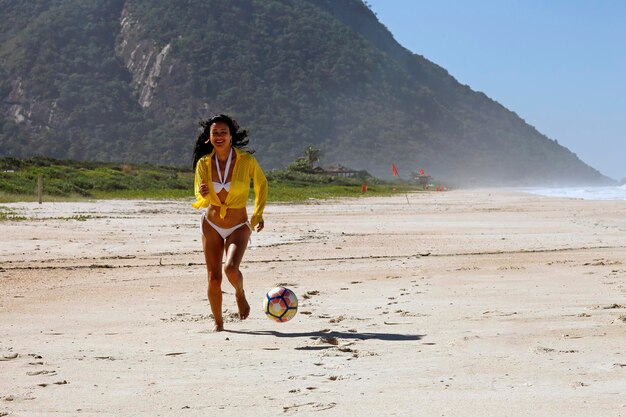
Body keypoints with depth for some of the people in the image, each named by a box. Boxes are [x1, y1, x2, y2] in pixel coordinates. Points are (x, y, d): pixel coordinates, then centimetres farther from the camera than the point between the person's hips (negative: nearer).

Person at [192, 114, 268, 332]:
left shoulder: (247, 160, -14)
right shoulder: (204, 163, -8)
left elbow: (261, 185, 4)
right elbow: (200, 200, -5)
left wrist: (258, 214, -1)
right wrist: (203, 195, -28)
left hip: (239, 226, -2)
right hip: (211, 225, 2)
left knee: (231, 268, -25)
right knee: (214, 278, 1)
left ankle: (240, 294, 9)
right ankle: (218, 322, 22)